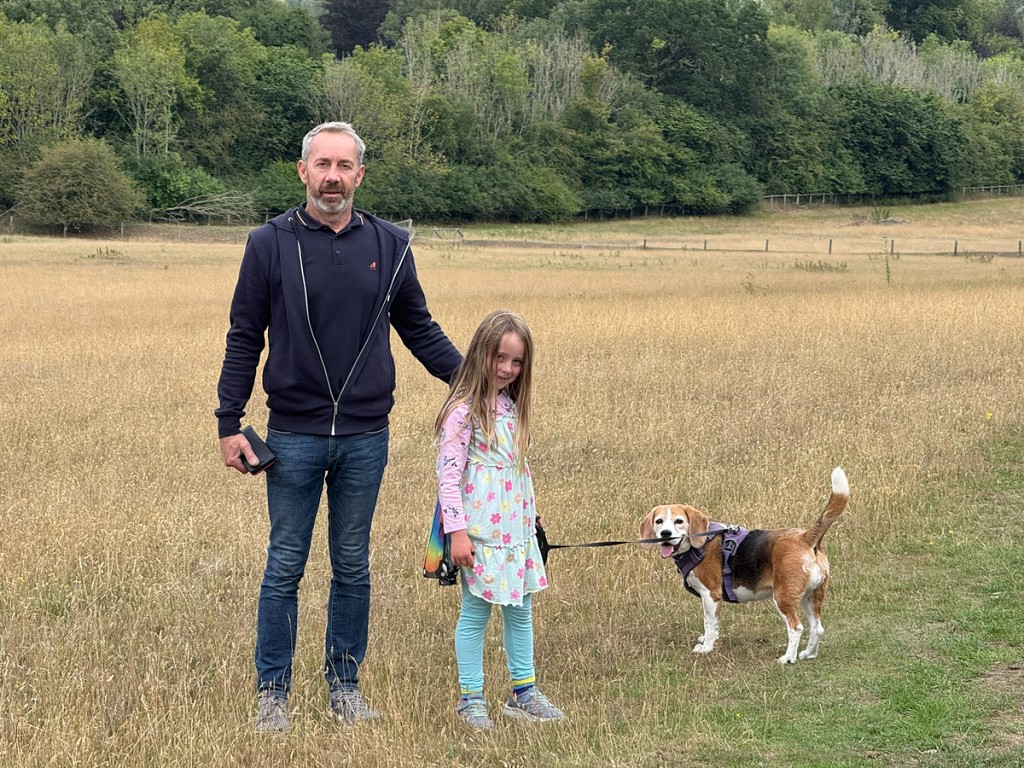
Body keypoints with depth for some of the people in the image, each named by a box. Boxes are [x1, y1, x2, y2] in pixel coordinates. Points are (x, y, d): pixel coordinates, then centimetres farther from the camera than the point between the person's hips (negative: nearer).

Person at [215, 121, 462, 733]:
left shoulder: (390, 246, 4)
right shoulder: (271, 244, -1)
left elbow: (420, 328, 13)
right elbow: (244, 338, 2)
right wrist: (229, 423, -2)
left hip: (366, 436, 2)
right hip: (293, 435, -2)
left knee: (353, 567, 11)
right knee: (285, 567, 5)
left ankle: (345, 685, 22)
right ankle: (273, 692, 15)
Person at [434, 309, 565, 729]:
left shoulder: (511, 407, 10)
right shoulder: (463, 410, -14)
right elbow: (448, 474, -16)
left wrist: (531, 518, 21)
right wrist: (457, 531, -19)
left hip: (517, 530, 8)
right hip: (481, 532, -7)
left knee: (520, 609, 13)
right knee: (476, 612, 2)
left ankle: (523, 692, 23)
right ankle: (470, 698, 12)